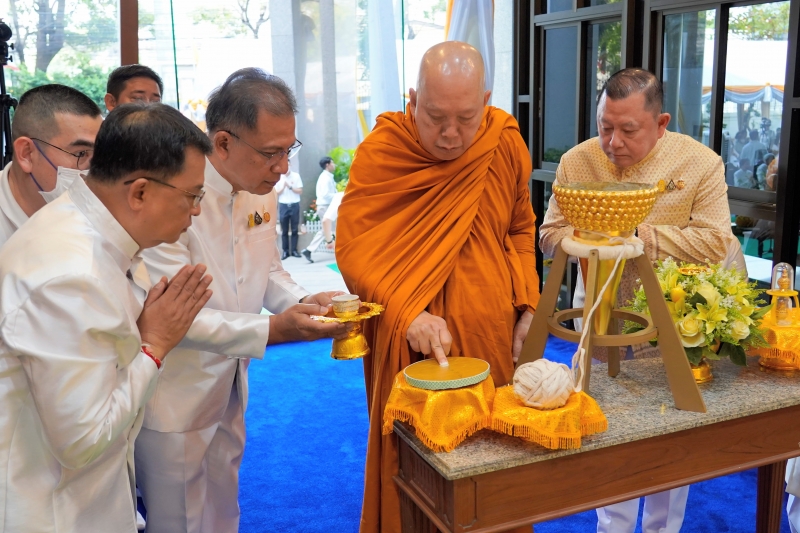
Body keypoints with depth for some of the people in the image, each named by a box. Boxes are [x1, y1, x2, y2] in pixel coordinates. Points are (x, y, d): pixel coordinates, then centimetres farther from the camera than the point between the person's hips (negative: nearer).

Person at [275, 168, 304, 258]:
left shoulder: (296, 176, 1)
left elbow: (300, 191, -1)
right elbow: (276, 193, 2)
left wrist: (290, 187, -12)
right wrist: (283, 187, -13)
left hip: (294, 205, 0)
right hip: (283, 205, 0)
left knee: (294, 229, 3)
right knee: (284, 230, 3)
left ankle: (294, 250, 9)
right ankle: (285, 251, 8)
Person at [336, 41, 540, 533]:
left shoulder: (506, 143, 0)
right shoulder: (381, 151, -11)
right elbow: (352, 249, -13)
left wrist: (528, 307, 3)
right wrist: (407, 315, -26)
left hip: (493, 336, 3)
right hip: (410, 343, -3)